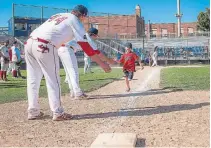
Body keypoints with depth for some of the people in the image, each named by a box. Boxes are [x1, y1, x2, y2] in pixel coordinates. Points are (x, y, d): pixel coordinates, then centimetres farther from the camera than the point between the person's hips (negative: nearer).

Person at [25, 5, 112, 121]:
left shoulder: (58, 15, 27)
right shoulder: (75, 21, 6)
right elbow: (86, 46, 0)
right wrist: (102, 63, 1)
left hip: (29, 43, 7)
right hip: (44, 46, -7)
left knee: (33, 80, 13)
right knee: (53, 81, 4)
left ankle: (33, 112, 20)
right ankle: (58, 113, 9)